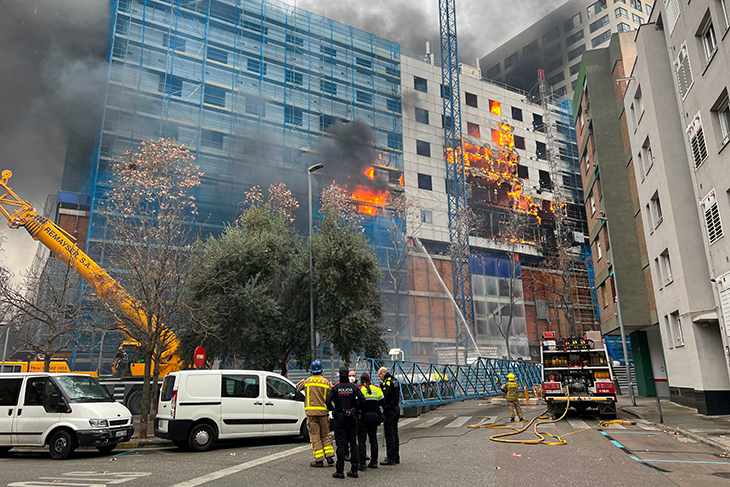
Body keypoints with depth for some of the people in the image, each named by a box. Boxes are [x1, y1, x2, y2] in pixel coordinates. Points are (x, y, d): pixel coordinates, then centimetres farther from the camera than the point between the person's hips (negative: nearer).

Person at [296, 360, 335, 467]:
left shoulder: (307, 381, -1)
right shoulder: (326, 382, -1)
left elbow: (298, 387, 16)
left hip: (311, 412, -1)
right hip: (323, 411, 1)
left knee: (315, 436, 2)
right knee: (326, 434, 15)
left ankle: (319, 460, 1)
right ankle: (329, 456, 9)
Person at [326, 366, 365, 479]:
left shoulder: (335, 387, -4)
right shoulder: (354, 387, 1)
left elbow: (328, 401, -14)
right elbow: (362, 399, -9)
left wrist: (333, 409, 4)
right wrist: (355, 408, 6)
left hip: (340, 417, -2)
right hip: (352, 417, 2)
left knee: (340, 443, 2)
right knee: (353, 443, 9)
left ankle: (340, 471, 2)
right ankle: (354, 470, 11)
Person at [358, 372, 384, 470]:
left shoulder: (359, 389, -8)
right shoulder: (377, 389, 6)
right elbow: (382, 402, 8)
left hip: (363, 416, -5)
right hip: (375, 416, 5)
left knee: (362, 440, 1)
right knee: (373, 439, 15)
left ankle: (362, 463, -3)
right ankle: (374, 462, 19)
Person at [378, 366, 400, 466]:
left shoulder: (387, 382, -16)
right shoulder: (395, 380, 13)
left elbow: (385, 397, -22)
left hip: (389, 410, -9)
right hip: (396, 408, 9)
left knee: (389, 434, -4)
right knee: (395, 433, 15)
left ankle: (391, 458, -2)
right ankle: (396, 457, 21)